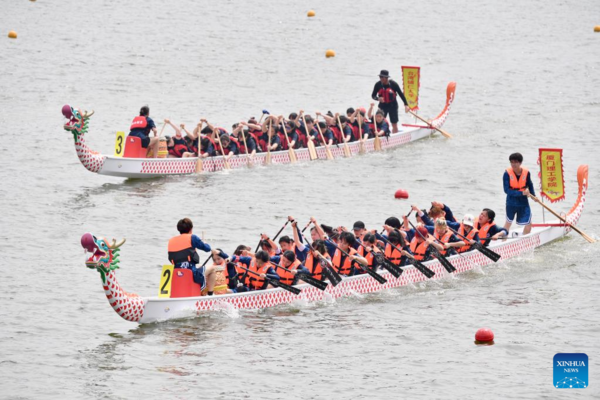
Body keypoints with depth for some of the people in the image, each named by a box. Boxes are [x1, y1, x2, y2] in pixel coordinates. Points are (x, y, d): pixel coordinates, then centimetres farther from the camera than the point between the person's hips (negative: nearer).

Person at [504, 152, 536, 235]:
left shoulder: (526, 172, -10)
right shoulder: (507, 173, -18)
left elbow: (529, 185, 10)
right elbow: (507, 190, -22)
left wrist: (533, 195, -2)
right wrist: (521, 193, -29)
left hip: (523, 201, 2)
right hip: (511, 202, -2)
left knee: (528, 223, 4)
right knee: (508, 222, 15)